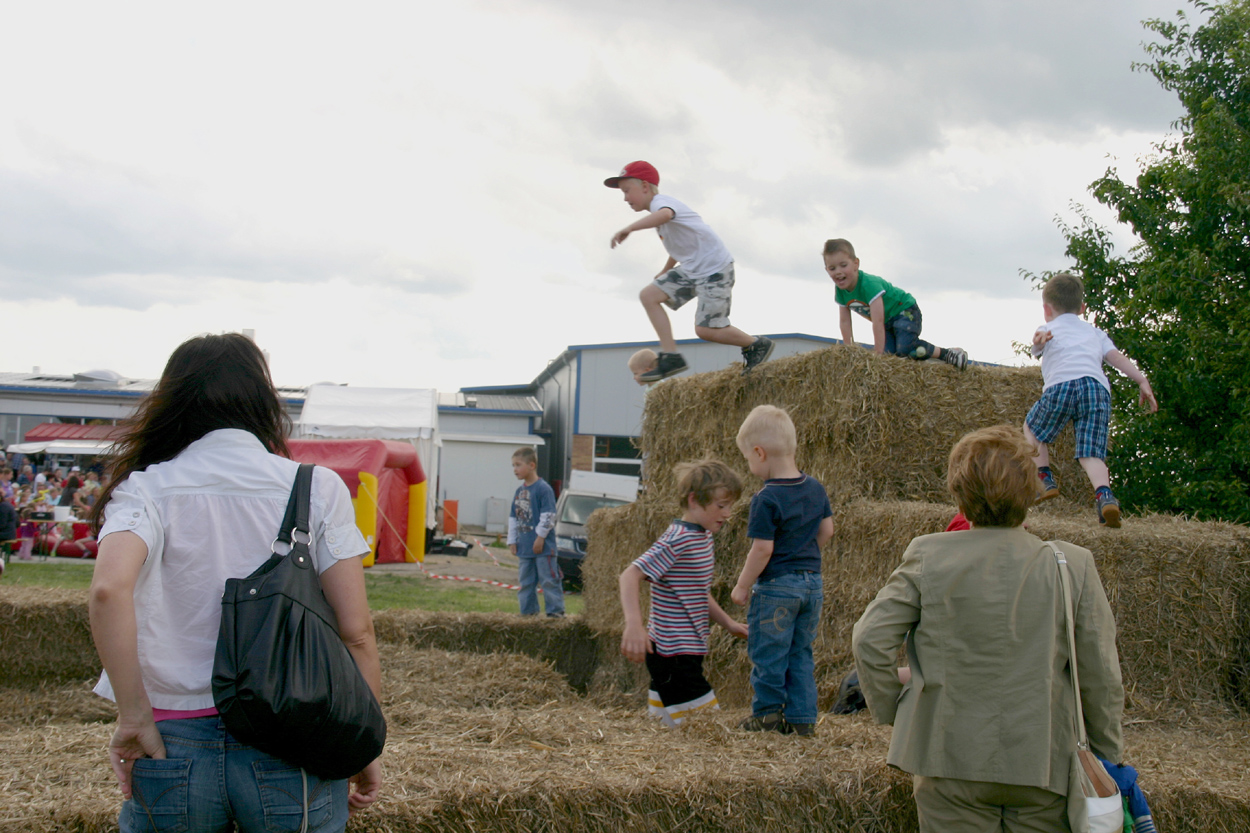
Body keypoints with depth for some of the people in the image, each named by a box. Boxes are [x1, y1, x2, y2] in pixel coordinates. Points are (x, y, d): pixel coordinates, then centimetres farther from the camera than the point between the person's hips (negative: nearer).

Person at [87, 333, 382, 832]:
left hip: (176, 749, 0)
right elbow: (355, 632, -4)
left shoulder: (146, 489, 0)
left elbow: (109, 591, -19)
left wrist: (133, 718, -11)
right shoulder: (317, 488, 1)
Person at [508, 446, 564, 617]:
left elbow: (548, 515, -15)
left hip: (542, 546, -8)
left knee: (549, 580, -5)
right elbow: (513, 517, 17)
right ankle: (528, 612, 20)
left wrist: (541, 537, -16)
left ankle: (556, 611, -1)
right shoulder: (519, 491, 12)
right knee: (525, 582, 13)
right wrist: (512, 541, 13)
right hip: (524, 547, 8)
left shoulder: (543, 489, -12)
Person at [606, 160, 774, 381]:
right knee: (649, 295, -3)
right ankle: (670, 357, -5)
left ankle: (757, 345, 13)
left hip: (714, 269, -10)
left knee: (706, 329, -11)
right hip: (691, 269, 10)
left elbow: (664, 214, -47)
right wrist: (665, 271, 34)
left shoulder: (661, 202, -19)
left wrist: (629, 228, -57)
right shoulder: (661, 206, 13)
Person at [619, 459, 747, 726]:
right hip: (674, 654, -10)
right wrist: (634, 625, -40)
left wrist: (728, 623, 21)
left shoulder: (704, 536, 11)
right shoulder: (677, 541, -19)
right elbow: (629, 576, -28)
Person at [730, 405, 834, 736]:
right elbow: (826, 530, 12)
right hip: (812, 583, 7)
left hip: (776, 586, -7)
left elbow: (762, 549, -19)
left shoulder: (767, 499, -19)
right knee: (801, 653, 14)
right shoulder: (815, 488, 3)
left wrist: (742, 585, -8)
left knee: (767, 652, 7)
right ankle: (803, 717, 14)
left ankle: (768, 713, 16)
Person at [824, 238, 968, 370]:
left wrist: (878, 353, -33)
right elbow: (845, 321, -1)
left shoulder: (869, 284, -34)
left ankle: (947, 353, -14)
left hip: (905, 311, -8)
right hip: (888, 321, 8)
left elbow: (878, 322, -35)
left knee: (905, 349, -28)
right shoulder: (840, 291, -11)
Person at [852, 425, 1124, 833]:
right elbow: (1101, 673, -2)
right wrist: (1106, 753, 11)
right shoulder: (1073, 565, -5)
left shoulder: (927, 555, -6)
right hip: (1043, 764, 1)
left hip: (952, 757, 0)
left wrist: (891, 709, 7)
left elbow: (869, 638, -7)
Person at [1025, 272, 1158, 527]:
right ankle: (1104, 494, -28)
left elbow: (1039, 343, -1)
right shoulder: (1094, 332, 35)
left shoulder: (1048, 331, 25)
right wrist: (1142, 381, 12)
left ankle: (1045, 479, 19)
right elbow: (1117, 356, 19)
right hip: (1098, 387, 3)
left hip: (1061, 385, -2)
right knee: (1091, 453, -3)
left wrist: (1040, 339, -24)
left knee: (1032, 427, 25)